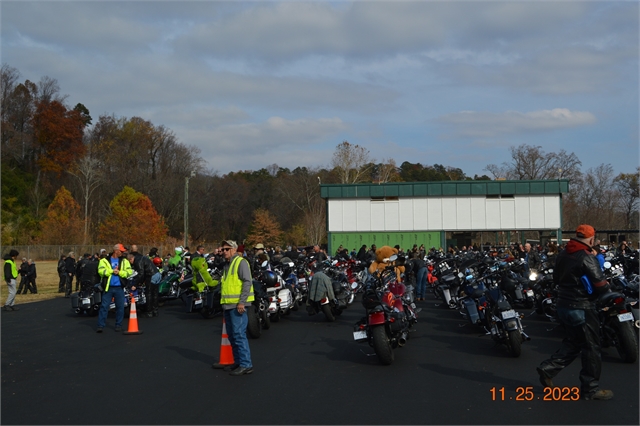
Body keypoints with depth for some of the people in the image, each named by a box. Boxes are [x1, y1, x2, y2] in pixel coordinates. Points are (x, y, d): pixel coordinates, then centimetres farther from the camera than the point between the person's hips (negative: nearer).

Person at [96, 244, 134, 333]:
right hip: (108, 287, -2)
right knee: (104, 306, -3)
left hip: (119, 288, 2)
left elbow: (129, 271, 0)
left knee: (120, 307, 5)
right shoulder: (105, 260, 5)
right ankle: (100, 325, 1)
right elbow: (101, 271, -9)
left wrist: (119, 272, -12)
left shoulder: (124, 261, 11)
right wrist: (112, 271, -14)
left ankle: (118, 325, 16)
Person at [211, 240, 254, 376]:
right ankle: (238, 362, 20)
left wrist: (242, 302, -22)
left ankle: (246, 364, -9)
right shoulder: (227, 265, 20)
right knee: (232, 335, 12)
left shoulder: (241, 262, -8)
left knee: (239, 334, -12)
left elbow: (247, 282, -16)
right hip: (228, 305, 10)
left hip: (238, 305, -10)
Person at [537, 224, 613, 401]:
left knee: (572, 344, 21)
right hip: (582, 308, -8)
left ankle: (547, 368, 13)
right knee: (591, 348, 3)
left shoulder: (562, 255, 6)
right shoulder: (587, 258, -19)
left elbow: (556, 279, 18)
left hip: (564, 306, 8)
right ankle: (590, 389, 10)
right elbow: (600, 286, -19)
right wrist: (606, 286, 3)